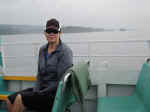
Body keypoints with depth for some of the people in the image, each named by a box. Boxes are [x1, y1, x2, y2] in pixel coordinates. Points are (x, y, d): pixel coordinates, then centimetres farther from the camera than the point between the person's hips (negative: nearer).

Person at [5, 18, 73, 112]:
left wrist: (41, 93, -13)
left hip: (56, 93, -7)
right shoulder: (42, 50, 9)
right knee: (10, 99, -9)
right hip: (42, 89, 7)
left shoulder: (65, 51, -13)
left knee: (20, 98, -20)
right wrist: (36, 91, -4)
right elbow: (40, 75, 13)